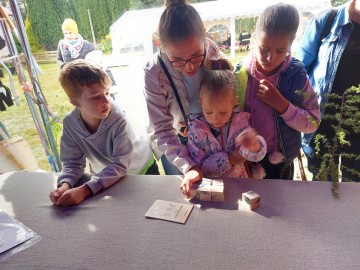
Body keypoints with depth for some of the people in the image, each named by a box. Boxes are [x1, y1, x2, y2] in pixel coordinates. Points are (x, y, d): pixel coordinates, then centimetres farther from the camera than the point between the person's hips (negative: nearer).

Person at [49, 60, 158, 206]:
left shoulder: (119, 121, -34)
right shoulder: (70, 123, -21)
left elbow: (120, 165, -34)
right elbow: (73, 163, -15)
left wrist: (84, 190, -43)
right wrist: (65, 186, -35)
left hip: (141, 171, -2)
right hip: (107, 176, 3)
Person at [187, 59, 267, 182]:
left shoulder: (239, 121, -8)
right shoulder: (196, 128, -12)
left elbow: (257, 155, -12)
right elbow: (198, 165, -12)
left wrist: (254, 145, -34)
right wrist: (233, 158, -16)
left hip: (238, 181, 2)